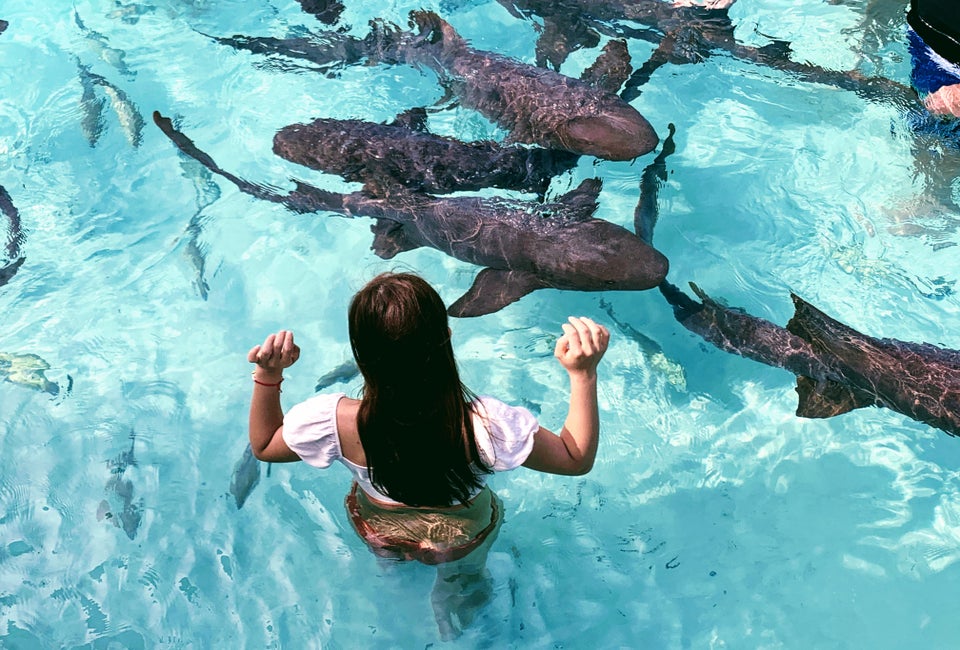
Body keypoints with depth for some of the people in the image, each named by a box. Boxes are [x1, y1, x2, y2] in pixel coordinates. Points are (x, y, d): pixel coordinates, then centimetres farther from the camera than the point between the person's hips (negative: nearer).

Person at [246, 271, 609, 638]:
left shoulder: (333, 422, -40)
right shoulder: (485, 425, -45)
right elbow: (578, 459, -28)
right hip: (462, 539, -2)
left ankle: (392, 566, 71)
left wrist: (267, 375, -26)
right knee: (461, 580, 37)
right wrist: (584, 373, -32)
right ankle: (453, 621, 63)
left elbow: (262, 447, -17)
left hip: (377, 535, 2)